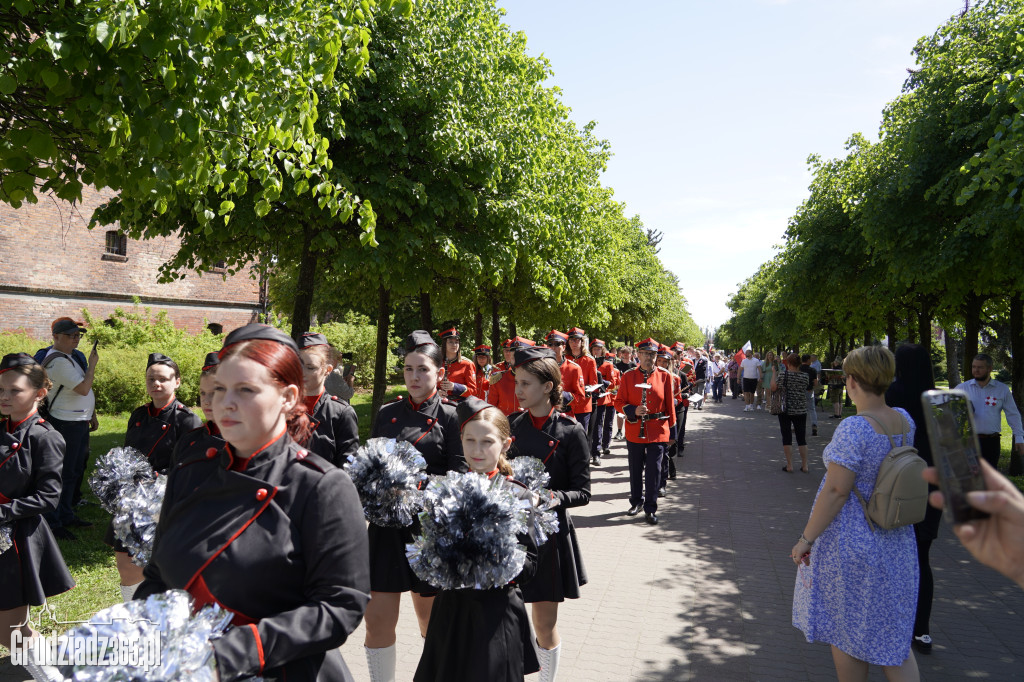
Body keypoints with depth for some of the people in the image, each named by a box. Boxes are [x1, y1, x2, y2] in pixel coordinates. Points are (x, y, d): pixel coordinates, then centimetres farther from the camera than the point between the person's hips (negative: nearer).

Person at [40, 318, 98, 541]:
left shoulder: (66, 356, 15)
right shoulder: (58, 361, -18)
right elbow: (83, 388, -22)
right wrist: (92, 365, -12)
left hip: (79, 422, 11)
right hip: (66, 424, -11)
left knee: (74, 471, 18)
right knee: (62, 474, -5)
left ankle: (66, 515, 30)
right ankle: (52, 523, 3)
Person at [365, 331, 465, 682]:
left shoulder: (450, 416, -4)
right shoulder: (386, 413, 7)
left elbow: (459, 476, -8)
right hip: (387, 525, 3)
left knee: (430, 616, 14)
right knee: (377, 620, 2)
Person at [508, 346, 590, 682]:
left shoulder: (571, 432, -10)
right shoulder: (510, 426, 1)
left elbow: (582, 492, -8)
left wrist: (556, 498, -26)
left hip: (550, 534, -3)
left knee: (545, 624, 10)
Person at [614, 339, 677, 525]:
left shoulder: (664, 376, 1)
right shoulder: (628, 376, 1)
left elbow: (669, 405, 4)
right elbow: (619, 402, 3)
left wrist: (672, 431, 6)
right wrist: (634, 410, -16)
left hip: (657, 431, -1)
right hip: (635, 431, 1)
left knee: (654, 471, 1)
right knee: (635, 469, 13)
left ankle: (650, 509, 11)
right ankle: (636, 501, 32)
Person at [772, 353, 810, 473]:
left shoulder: (783, 374, -11)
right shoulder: (805, 376, -2)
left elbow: (773, 387, -5)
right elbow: (809, 390, 12)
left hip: (785, 410, -3)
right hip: (801, 411, 3)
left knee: (787, 438, 3)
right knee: (802, 438, 10)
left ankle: (789, 466, 3)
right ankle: (804, 466, 13)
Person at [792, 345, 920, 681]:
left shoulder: (853, 429, -24)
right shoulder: (905, 420, -2)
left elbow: (835, 491, -23)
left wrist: (806, 538, -15)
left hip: (850, 541, -7)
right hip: (897, 542, 7)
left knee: (846, 632, 12)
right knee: (893, 633, 17)